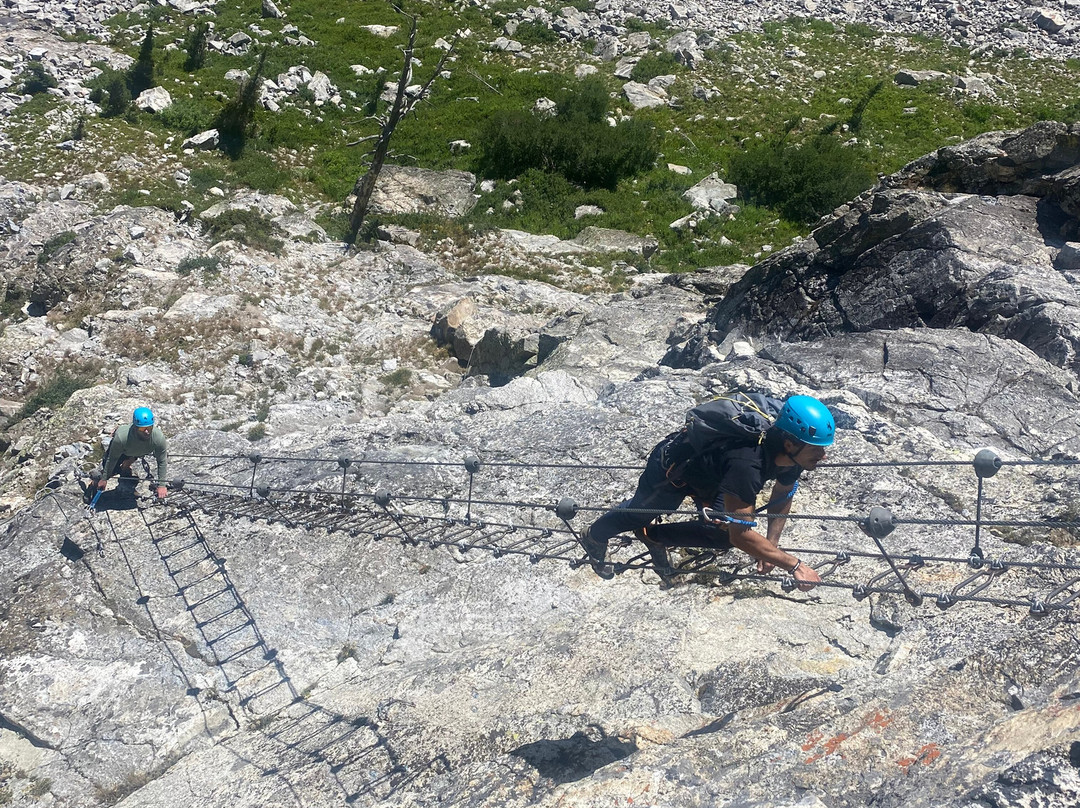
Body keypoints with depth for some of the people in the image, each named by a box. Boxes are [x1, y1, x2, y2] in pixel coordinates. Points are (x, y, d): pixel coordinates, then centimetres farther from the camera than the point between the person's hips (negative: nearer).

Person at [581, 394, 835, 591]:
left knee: (723, 536, 0)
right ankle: (593, 536, 49)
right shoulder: (747, 464, -47)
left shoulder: (792, 455, -21)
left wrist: (771, 544, -6)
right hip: (670, 466, -7)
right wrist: (794, 565, -39)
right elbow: (741, 535, -43)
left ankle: (652, 535, 19)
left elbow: (782, 496, 1)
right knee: (641, 511, 19)